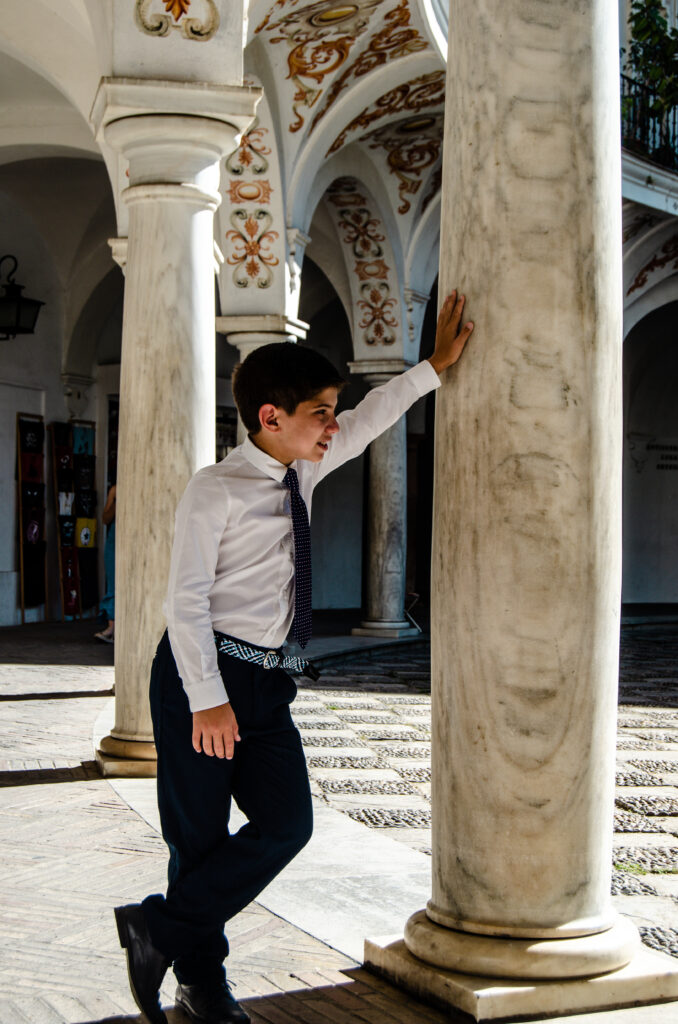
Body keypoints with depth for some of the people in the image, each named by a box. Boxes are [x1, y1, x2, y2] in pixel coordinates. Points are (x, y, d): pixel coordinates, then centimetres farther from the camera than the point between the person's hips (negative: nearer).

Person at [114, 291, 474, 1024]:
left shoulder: (302, 474, 11)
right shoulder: (214, 491, -10)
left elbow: (370, 420, 23)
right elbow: (185, 600, -15)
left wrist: (434, 368, 22)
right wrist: (208, 699, -20)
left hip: (267, 685, 7)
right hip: (204, 676, -7)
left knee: (286, 825, -3)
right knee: (198, 834, 1)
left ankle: (159, 929, 9)